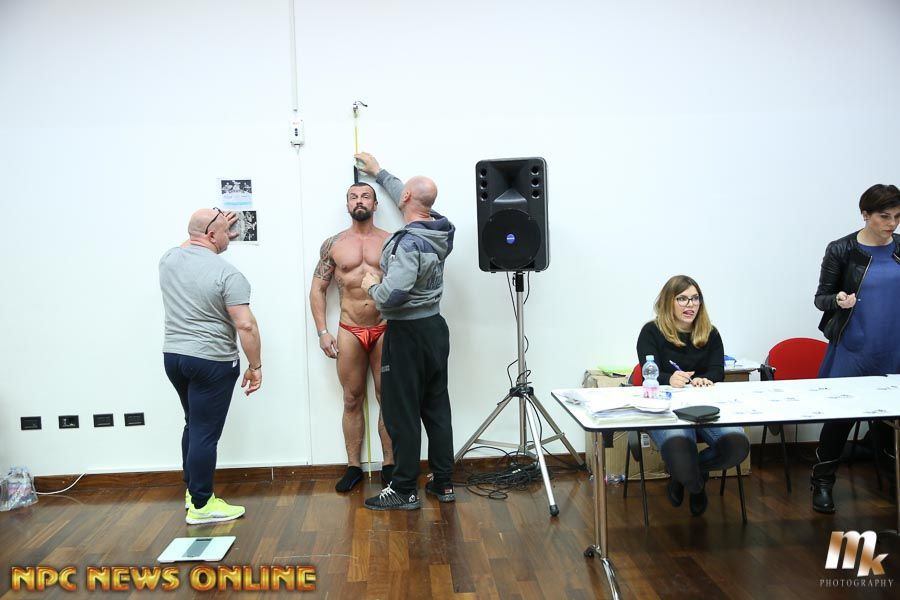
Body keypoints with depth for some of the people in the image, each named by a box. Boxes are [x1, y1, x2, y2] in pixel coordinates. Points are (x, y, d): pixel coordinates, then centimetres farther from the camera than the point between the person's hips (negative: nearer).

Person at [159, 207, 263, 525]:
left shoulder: (168, 259, 5)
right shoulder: (227, 274, -16)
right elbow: (246, 325, -20)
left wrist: (217, 224, 35)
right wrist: (255, 366, -11)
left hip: (173, 356, 8)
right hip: (211, 362, -8)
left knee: (194, 424, 22)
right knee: (205, 433, 0)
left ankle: (192, 489, 33)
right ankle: (201, 506, 9)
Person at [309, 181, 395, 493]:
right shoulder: (333, 244, 5)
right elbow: (317, 289, 8)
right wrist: (322, 332, 0)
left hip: (386, 330, -1)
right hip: (349, 332, 1)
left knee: (387, 398, 5)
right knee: (352, 400, 8)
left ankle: (389, 464, 17)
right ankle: (353, 467, 18)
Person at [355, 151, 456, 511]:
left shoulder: (409, 241, -21)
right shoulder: (439, 231, 4)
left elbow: (394, 294, -30)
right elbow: (410, 199, 22)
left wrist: (372, 286, -8)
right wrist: (379, 173, 35)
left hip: (408, 334, -8)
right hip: (435, 328, 8)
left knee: (402, 413, 1)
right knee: (437, 408, 13)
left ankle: (404, 491, 10)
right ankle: (444, 483, 23)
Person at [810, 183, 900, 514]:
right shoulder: (841, 250, -5)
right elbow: (821, 298, -2)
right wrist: (838, 300, -22)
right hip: (853, 350, -3)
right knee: (840, 414, 1)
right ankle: (822, 481, 14)